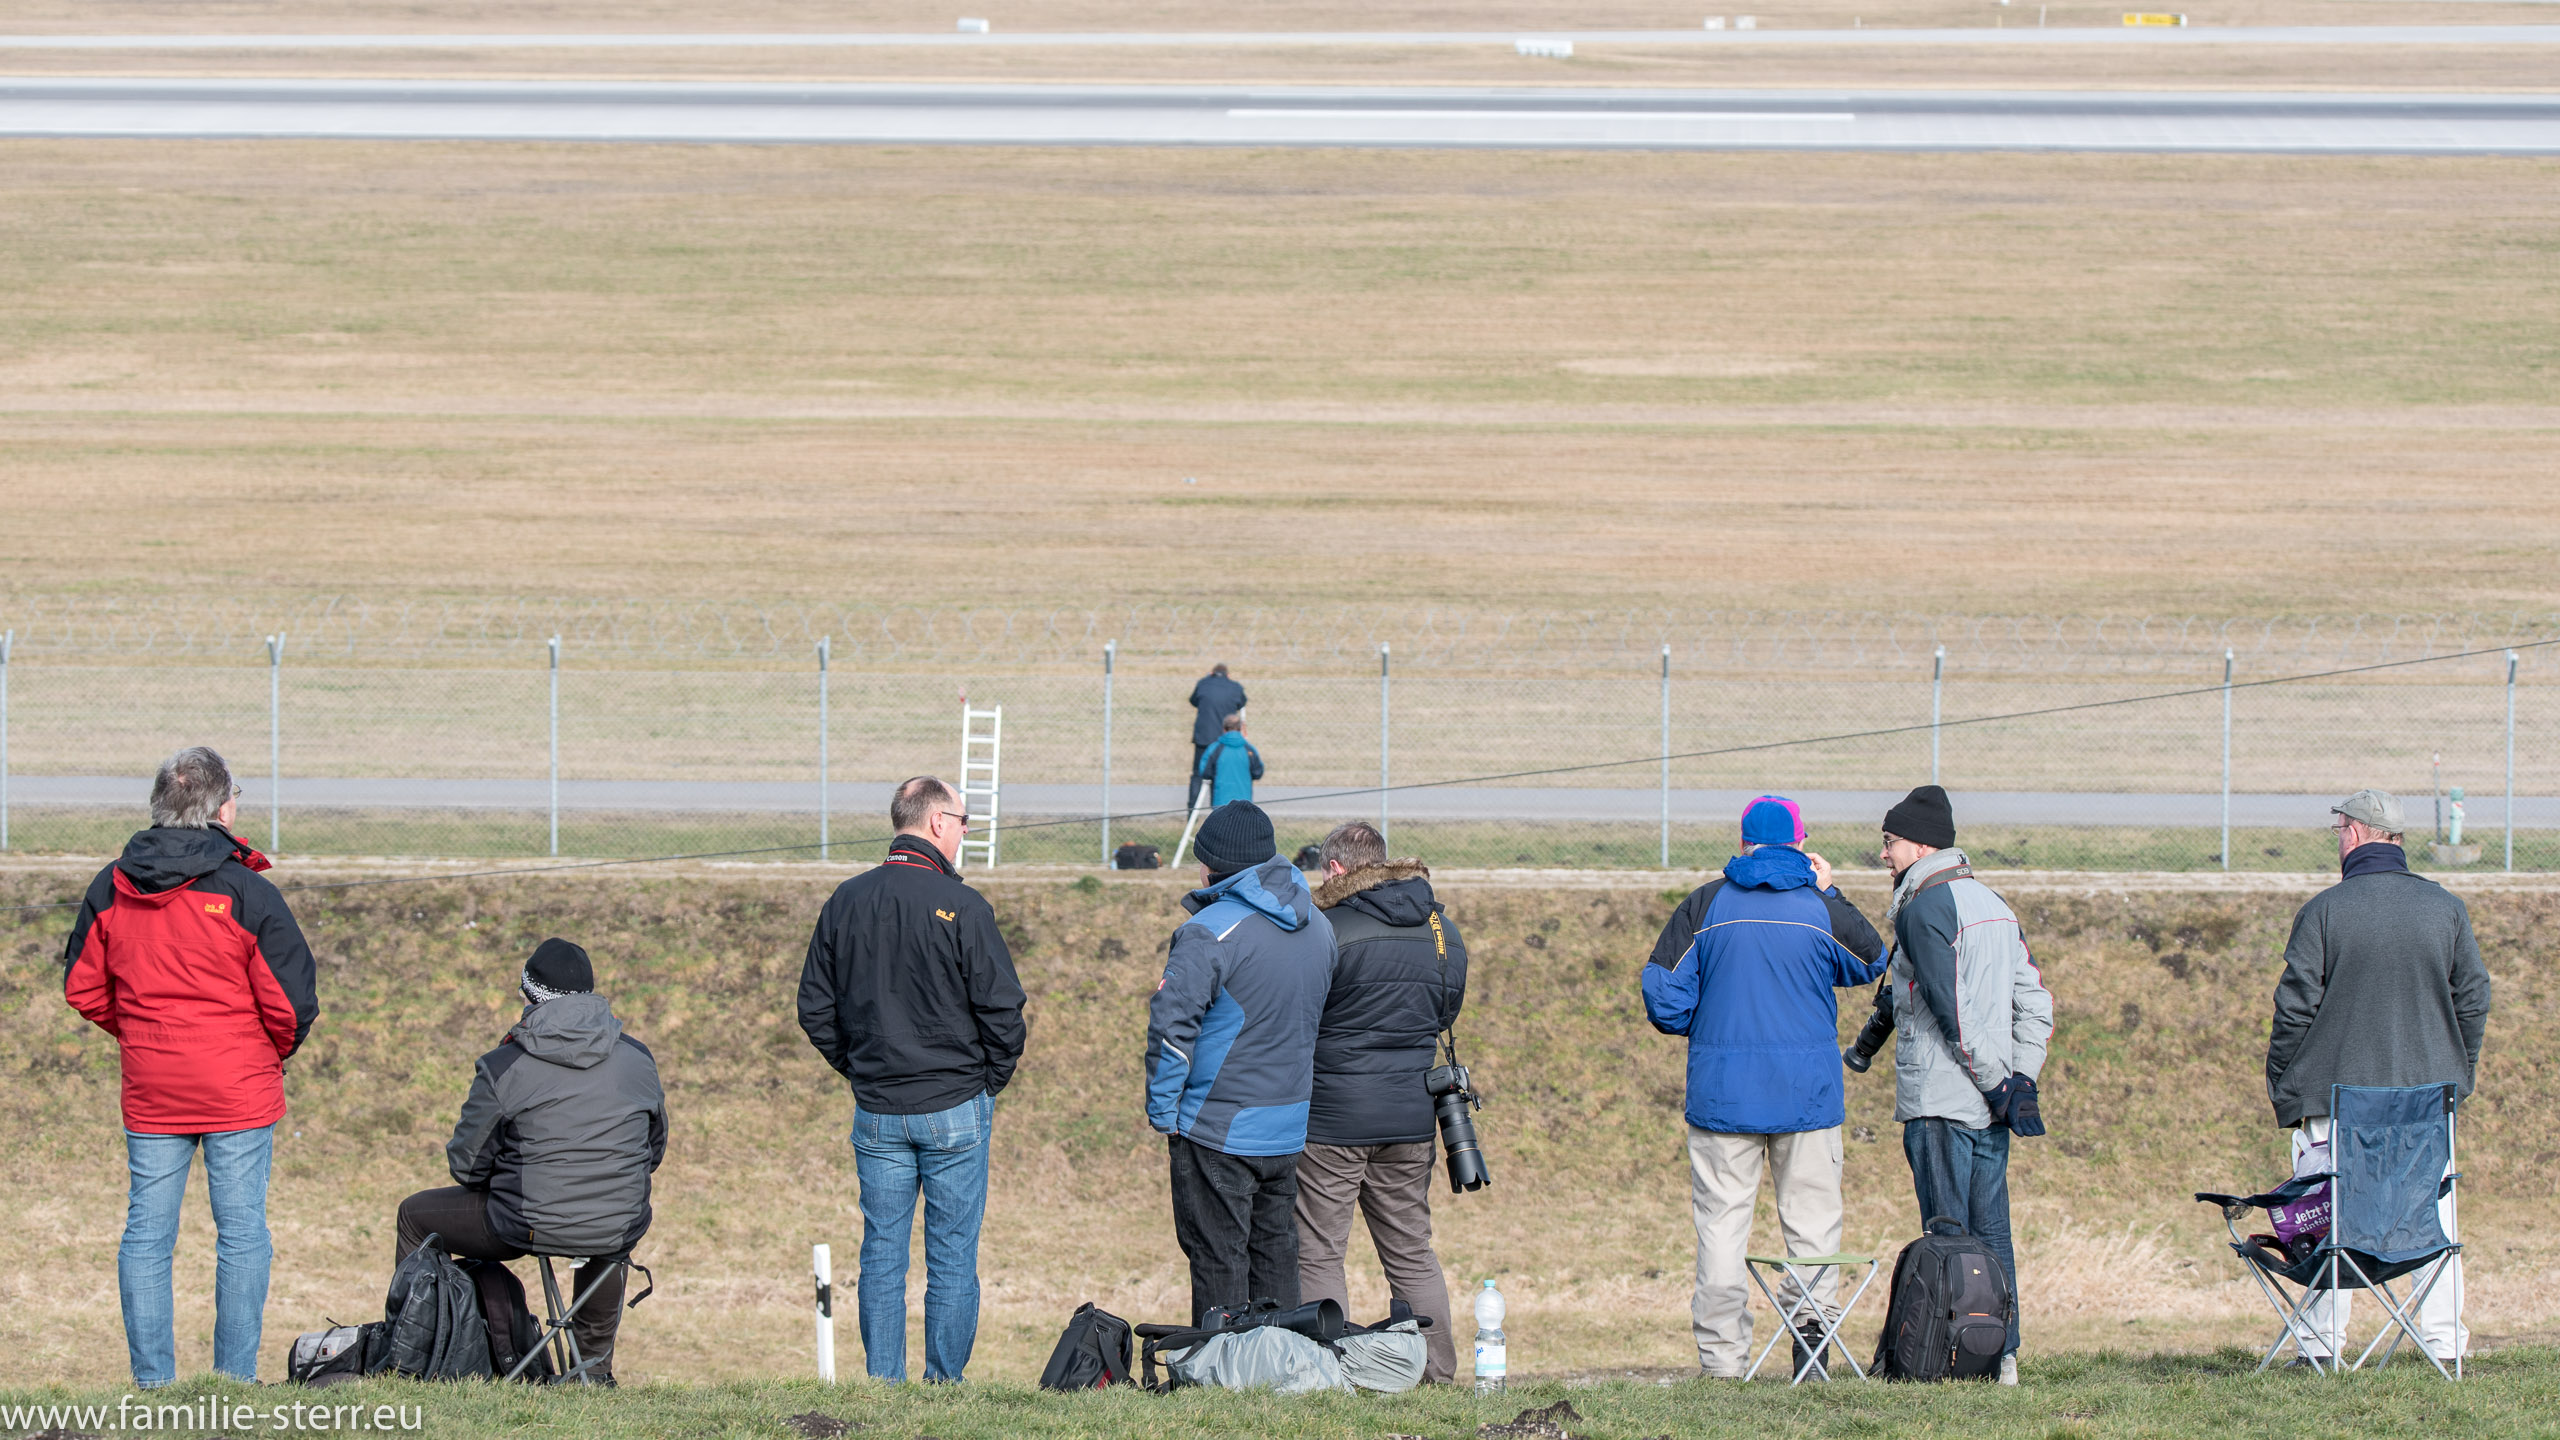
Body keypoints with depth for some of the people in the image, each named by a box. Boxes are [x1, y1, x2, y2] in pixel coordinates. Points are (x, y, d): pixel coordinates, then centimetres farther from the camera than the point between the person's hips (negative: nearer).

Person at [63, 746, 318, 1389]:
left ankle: (152, 1378, 7)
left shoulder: (111, 888, 2)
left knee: (146, 1232, 8)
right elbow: (291, 999, -10)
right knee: (241, 1232, 3)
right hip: (238, 1090, -3)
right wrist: (274, 1050, 10)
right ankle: (235, 1377, 2)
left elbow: (83, 987, 8)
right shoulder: (246, 893, -11)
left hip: (148, 1089, 3)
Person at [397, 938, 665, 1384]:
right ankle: (595, 1366, 45)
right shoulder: (639, 1059, 3)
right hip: (618, 1233, 4)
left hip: (529, 1226, -4)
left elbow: (466, 1163, -4)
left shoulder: (503, 1067, -10)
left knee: (416, 1216, 23)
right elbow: (653, 1151, 14)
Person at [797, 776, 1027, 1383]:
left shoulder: (847, 901, 3)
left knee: (882, 1256, 9)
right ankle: (944, 1384, 4)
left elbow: (815, 1010, 8)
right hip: (955, 1112, -4)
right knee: (952, 1258, 3)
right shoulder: (960, 906, -13)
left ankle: (883, 1383, 9)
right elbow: (1002, 1009, -11)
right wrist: (991, 1083, 4)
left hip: (876, 1111, 4)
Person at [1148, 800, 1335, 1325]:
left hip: (1219, 1129, -7)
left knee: (1218, 1265, -1)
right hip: (1289, 1130, 7)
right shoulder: (1317, 926, 7)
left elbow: (1172, 1024, -18)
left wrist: (1164, 1111, -9)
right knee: (1275, 1260, 14)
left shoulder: (1211, 931, -16)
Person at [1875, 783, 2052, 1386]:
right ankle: (2002, 1355, 10)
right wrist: (2021, 1081, 7)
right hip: (1991, 1107, 8)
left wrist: (1997, 1085, -15)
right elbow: (2035, 1001, 13)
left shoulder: (1922, 909, -10)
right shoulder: (1993, 904, 16)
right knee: (1991, 1229, 10)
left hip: (1940, 1102, -8)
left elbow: (1953, 1013, -17)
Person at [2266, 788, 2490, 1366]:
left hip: (2335, 1090, -3)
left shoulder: (2323, 912, -7)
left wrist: (2282, 1090, 2)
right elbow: (2473, 998, 8)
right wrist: (2460, 1074, 18)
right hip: (2429, 1084, 3)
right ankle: (2443, 1338, 8)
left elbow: (2294, 1009, -6)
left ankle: (2324, 1344, 3)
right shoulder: (2447, 908, 3)